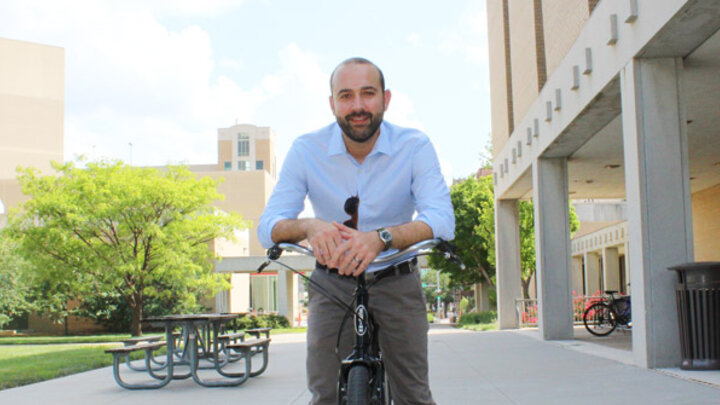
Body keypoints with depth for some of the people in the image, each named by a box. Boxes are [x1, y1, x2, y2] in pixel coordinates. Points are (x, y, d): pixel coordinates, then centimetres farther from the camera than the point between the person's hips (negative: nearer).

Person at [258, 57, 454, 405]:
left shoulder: (415, 146, -14)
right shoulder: (306, 150, -11)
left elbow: (442, 220, -26)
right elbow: (268, 226, -16)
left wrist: (381, 238, -44)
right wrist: (308, 226, -39)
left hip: (396, 282, 0)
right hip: (332, 284, 1)